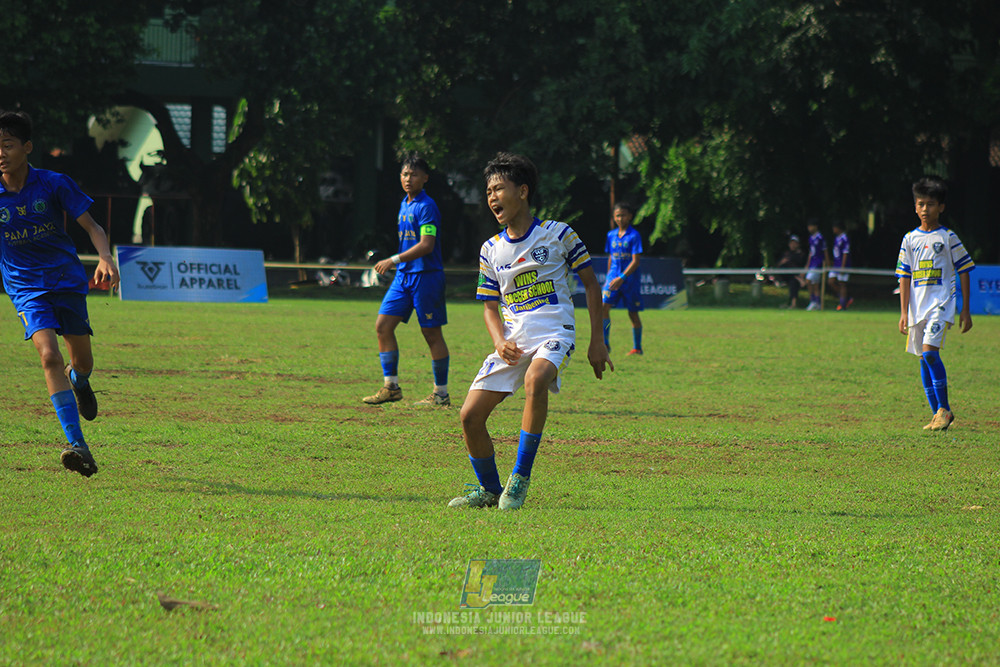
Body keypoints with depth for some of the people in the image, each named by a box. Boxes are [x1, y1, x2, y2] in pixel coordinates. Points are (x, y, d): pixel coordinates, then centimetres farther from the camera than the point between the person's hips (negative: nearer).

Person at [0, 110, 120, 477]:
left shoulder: (54, 184, -11)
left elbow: (92, 227, -7)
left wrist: (105, 259, -24)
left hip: (67, 280, 1)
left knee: (82, 361, 12)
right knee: (49, 354, -22)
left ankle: (78, 379, 54)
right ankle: (77, 445, -26)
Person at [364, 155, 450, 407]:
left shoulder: (426, 206, -13)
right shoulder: (405, 204, 14)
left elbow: (426, 245, -21)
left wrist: (394, 260, -24)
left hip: (426, 275, -9)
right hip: (404, 274, 9)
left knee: (432, 333, -2)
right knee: (383, 325, 2)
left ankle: (441, 394, 5)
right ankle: (391, 386, 8)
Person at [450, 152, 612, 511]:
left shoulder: (558, 234, 0)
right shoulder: (491, 250, 12)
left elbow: (591, 283, 7)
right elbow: (489, 306, 15)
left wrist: (597, 342, 2)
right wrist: (500, 342, -7)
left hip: (554, 333, -5)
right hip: (513, 341, 5)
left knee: (535, 381, -38)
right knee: (470, 416, -7)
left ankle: (520, 477, -27)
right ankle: (489, 490, 16)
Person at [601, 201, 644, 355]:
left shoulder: (634, 236, -8)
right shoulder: (611, 235, 9)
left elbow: (635, 261, -13)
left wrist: (622, 278, -21)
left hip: (630, 279, -4)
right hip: (613, 277, 4)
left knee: (633, 314, 4)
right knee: (604, 306, -16)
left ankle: (637, 347, 19)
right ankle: (605, 344, -16)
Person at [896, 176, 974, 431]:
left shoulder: (948, 238, 0)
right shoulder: (910, 239, 9)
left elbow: (964, 272, 3)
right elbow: (904, 277, 10)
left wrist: (965, 311, 1)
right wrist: (904, 312, 3)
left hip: (941, 302, -5)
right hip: (917, 304, 5)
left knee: (930, 351, -20)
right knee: (924, 358, 5)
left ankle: (944, 408, -12)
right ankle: (938, 414, 13)